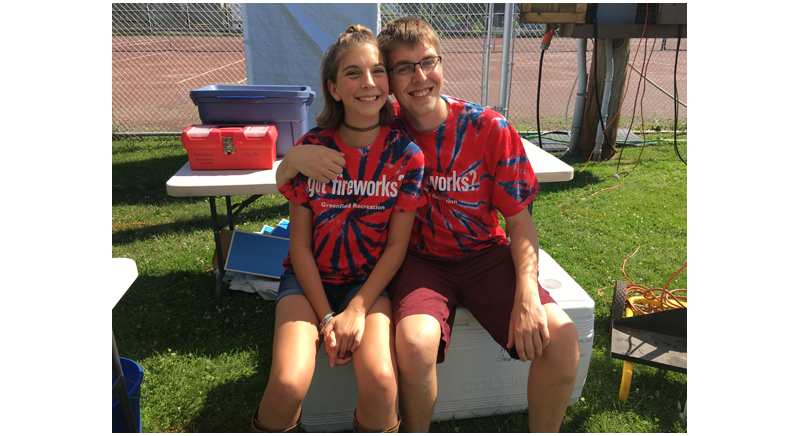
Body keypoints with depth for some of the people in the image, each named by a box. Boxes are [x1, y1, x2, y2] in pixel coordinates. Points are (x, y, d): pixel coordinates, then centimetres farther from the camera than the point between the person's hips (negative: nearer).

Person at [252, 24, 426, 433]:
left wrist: (357, 310, -14)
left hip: (370, 279, 0)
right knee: (288, 384, -23)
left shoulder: (405, 154, -7)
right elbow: (300, 244, -4)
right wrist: (326, 317, -11)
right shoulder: (311, 148, -7)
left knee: (380, 379, -26)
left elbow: (396, 245, -6)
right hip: (310, 277, 0)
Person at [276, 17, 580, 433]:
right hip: (420, 259, -1)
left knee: (561, 337, -19)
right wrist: (295, 157, -27)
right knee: (415, 342, -31)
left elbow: (520, 223, -3)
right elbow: (285, 182, -1)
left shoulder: (489, 129, -9)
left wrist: (527, 296, -19)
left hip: (486, 254, 1)